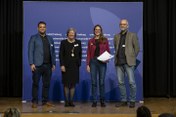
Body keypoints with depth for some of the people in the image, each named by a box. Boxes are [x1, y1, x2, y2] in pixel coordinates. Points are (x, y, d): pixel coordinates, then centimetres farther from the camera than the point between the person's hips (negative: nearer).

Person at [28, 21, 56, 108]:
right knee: (35, 84, 0)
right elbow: (30, 51, -3)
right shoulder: (33, 38, 3)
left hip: (48, 65, 4)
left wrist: (53, 63, 9)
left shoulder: (50, 39, 16)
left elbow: (53, 52, 16)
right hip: (37, 65, -4)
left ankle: (45, 101, 15)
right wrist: (31, 63, -11)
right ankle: (34, 101, 6)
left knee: (46, 84, 7)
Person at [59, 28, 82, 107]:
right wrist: (62, 65, -10)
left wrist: (79, 63, 3)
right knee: (66, 84, 0)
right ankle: (66, 101, 6)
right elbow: (61, 54, -2)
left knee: (73, 84, 3)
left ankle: (71, 101, 10)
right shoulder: (63, 42, 3)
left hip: (75, 66, 2)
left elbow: (80, 54, 11)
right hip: (66, 66, -2)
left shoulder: (78, 42, 9)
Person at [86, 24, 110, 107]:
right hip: (93, 61, 1)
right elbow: (88, 53, 7)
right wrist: (87, 64, 0)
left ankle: (102, 101, 10)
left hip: (102, 62, -1)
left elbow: (108, 51, 8)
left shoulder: (105, 40, 7)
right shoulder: (91, 41, 9)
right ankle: (94, 101, 7)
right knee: (94, 82, 1)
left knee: (102, 82, 1)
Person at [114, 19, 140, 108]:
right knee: (120, 82, 5)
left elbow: (137, 48, 4)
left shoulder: (132, 35, 4)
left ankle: (132, 101, 5)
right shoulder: (116, 36, 16)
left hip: (128, 62, -4)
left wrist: (132, 58, 2)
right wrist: (117, 57, 10)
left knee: (131, 82, -5)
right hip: (119, 62, 4)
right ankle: (123, 100, 15)